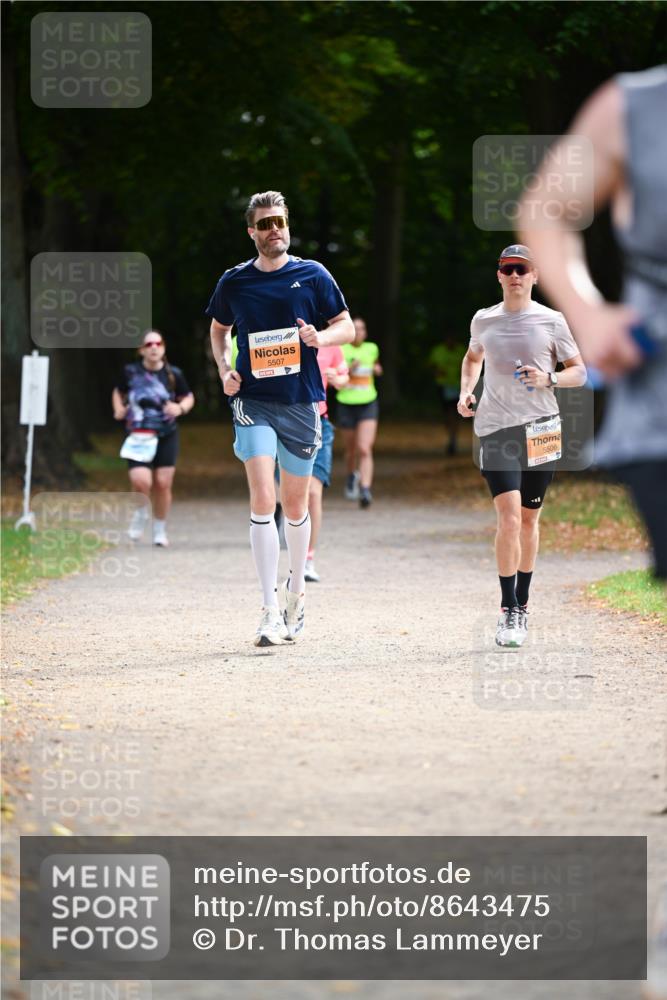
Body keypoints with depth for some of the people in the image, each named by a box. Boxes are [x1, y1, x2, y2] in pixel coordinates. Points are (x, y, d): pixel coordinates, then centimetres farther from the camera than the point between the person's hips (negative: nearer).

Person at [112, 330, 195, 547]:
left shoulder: (173, 374, -1)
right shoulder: (131, 372, -1)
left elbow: (189, 398, 11)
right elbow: (118, 392, 18)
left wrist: (180, 408, -10)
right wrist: (119, 410, -1)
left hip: (167, 437, 1)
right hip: (139, 437, -1)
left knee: (163, 484, 0)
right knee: (140, 481, -18)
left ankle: (160, 530, 19)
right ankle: (140, 513, 14)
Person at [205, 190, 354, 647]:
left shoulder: (312, 275, 2)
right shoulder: (234, 281, 5)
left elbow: (347, 326, 8)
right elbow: (219, 329, 22)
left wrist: (321, 337, -14)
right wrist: (225, 369, 4)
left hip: (301, 401, 1)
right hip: (253, 401, -1)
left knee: (295, 505, 10)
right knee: (262, 501, -15)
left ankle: (296, 588, 34)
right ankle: (271, 609, -16)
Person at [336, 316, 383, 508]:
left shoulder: (372, 349, 5)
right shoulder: (341, 350, -4)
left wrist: (376, 369, 6)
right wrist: (349, 369, -22)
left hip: (368, 405, 0)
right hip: (346, 404, 0)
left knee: (365, 449, -16)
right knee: (351, 450, 13)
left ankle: (365, 491, -23)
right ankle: (351, 475, 45)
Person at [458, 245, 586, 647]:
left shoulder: (551, 321, 1)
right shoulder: (484, 320, 7)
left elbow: (579, 372, 6)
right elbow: (473, 357, 27)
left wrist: (549, 379, -14)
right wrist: (466, 391, 9)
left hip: (540, 428, 1)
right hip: (496, 428, -1)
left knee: (529, 519, 10)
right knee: (509, 516, -14)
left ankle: (522, 604, 25)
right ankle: (508, 612, -11)